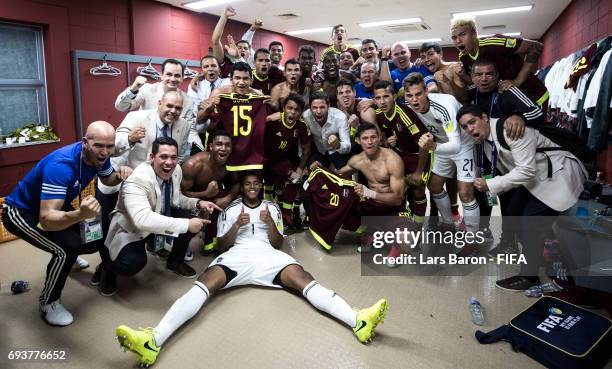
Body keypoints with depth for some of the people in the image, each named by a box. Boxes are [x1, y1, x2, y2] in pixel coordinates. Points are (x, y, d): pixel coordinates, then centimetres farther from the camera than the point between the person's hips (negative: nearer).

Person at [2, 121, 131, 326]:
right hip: (21, 212, -8)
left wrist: (120, 175, -19)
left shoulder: (98, 155, -17)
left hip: (55, 207, 8)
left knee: (96, 241, 6)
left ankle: (65, 258, 43)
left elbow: (108, 179, 5)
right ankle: (48, 303, -2)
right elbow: (46, 219, -45)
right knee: (69, 246, -28)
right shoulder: (61, 165, -40)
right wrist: (80, 214, -65)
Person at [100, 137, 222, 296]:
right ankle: (108, 268, 7)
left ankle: (175, 261, 16)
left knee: (191, 217, -11)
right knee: (133, 262, -32)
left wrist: (198, 203, -10)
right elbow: (143, 220, -47)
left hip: (158, 220, 7)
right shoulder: (136, 181, -33)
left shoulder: (176, 170, -11)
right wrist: (186, 225, -46)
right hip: (131, 229, -7)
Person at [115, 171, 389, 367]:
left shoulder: (272, 208, 23)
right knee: (204, 283, -30)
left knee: (303, 279, -27)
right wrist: (237, 225, -5)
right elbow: (223, 245, 14)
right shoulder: (230, 210, 20)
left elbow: (277, 244, 16)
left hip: (267, 255, 1)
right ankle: (154, 340, -48)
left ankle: (358, 321, -44)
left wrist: (270, 222, -3)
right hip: (237, 255, 0)